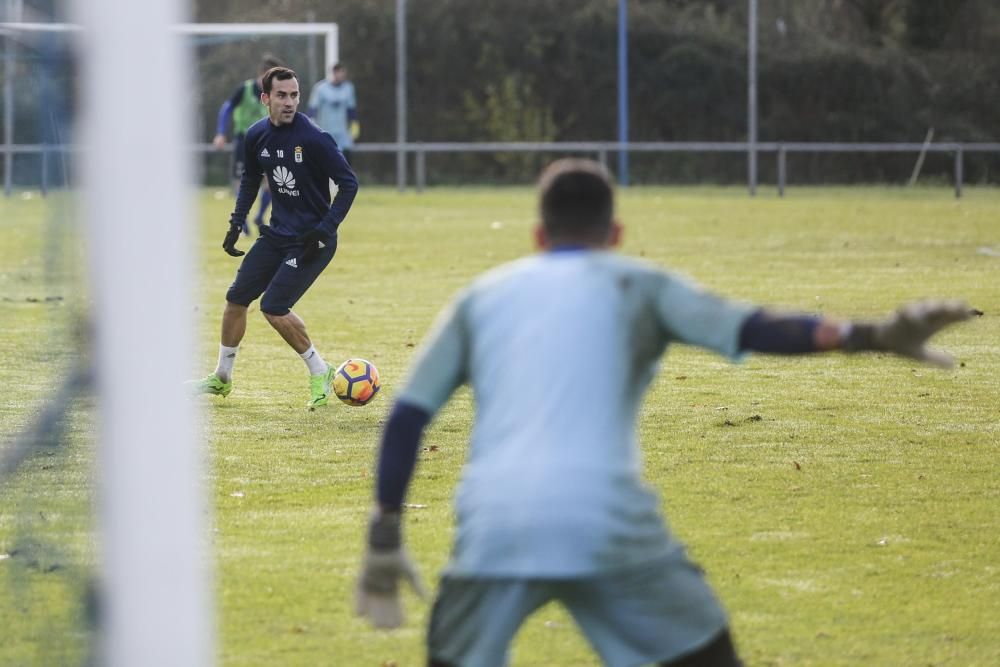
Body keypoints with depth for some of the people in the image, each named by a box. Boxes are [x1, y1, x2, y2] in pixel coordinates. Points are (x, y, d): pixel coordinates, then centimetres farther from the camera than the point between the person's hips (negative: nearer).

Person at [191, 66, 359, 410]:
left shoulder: (313, 138, -20)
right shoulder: (257, 136, 0)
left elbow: (348, 183, -15)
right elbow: (250, 179, 19)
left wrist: (325, 229, -21)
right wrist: (236, 224, 13)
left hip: (311, 240, -7)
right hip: (277, 234, 7)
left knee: (274, 307, -16)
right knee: (236, 298, 9)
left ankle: (319, 373, 3)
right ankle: (222, 378, 27)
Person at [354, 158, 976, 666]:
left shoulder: (481, 296, 22)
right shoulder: (637, 285, 15)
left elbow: (406, 418, 16)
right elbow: (750, 328, -2)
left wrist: (384, 540, 19)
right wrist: (873, 336, -9)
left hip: (493, 526, 2)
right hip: (606, 520, -2)